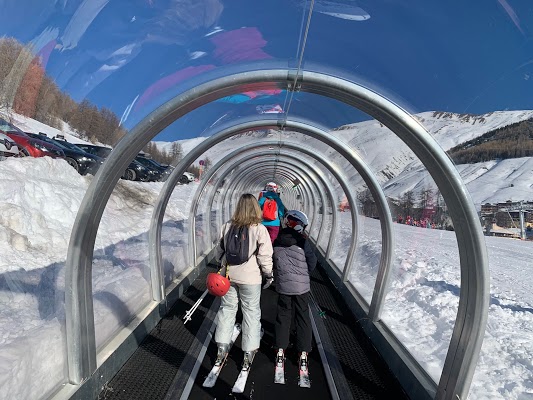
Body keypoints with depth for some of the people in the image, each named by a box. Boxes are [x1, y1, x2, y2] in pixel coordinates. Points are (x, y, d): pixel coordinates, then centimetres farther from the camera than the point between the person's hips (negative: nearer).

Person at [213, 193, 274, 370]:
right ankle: (249, 352, 20)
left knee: (227, 308, 18)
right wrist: (269, 274, 1)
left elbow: (219, 249, 7)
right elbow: (265, 256, -14)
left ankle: (222, 348, 26)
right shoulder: (259, 229, -15)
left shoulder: (228, 226, -4)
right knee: (251, 312, 11)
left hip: (229, 275, 4)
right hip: (250, 277, -3)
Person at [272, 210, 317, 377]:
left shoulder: (277, 242, -3)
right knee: (303, 317, 10)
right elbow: (312, 263, -4)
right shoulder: (302, 242, -14)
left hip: (283, 286, 3)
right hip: (302, 286, -2)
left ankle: (280, 350, 20)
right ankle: (303, 354, 15)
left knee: (283, 316, 15)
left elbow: (273, 264, 6)